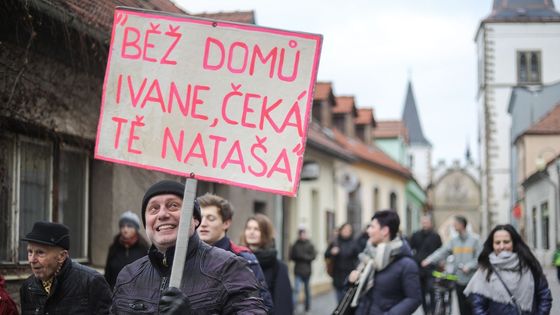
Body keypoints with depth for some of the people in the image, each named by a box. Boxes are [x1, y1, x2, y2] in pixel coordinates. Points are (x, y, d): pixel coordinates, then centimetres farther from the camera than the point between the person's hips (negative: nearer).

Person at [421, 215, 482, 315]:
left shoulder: (474, 240, -6)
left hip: (472, 280, -5)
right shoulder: (453, 241, 7)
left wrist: (469, 266, -20)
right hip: (459, 280, 5)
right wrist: (430, 260, -14)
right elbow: (442, 252, -1)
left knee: (472, 307, 0)